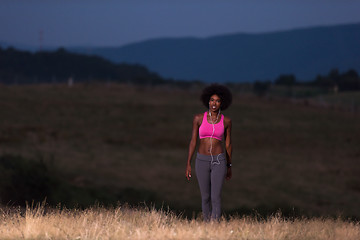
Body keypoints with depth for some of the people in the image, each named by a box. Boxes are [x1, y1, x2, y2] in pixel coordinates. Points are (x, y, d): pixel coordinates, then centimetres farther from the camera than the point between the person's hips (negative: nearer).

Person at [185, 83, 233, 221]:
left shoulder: (226, 121, 1)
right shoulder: (199, 118, 0)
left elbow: (228, 144, 9)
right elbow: (193, 141, 3)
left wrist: (229, 166, 13)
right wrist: (188, 164, 0)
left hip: (219, 161, -1)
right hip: (202, 161, 1)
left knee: (216, 197, -12)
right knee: (205, 197, 8)